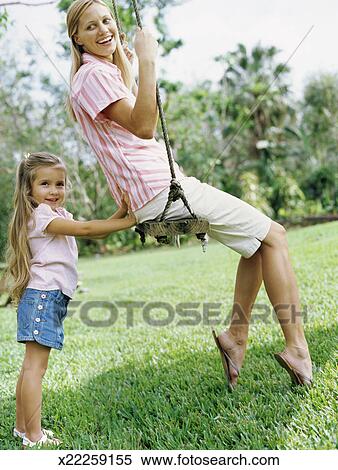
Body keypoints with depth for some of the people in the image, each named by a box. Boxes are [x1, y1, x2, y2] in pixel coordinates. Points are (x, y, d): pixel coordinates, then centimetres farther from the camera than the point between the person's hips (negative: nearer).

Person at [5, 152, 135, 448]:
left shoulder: (57, 215, 20)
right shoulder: (41, 215, -10)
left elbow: (97, 234, 13)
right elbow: (85, 229, -20)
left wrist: (121, 212, 0)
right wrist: (127, 222, -16)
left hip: (52, 298, 10)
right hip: (43, 294, -10)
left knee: (33, 364, 14)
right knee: (36, 365, -9)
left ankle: (23, 426, 23)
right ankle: (34, 437, -6)